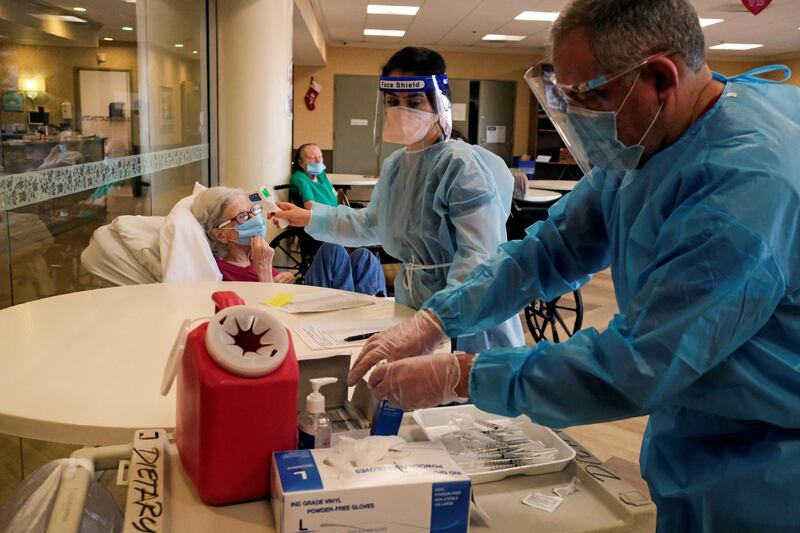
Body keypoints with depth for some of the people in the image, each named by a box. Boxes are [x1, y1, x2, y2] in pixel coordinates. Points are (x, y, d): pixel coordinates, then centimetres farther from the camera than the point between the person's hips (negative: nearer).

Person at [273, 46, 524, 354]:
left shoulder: (462, 165, -20)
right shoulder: (394, 165, 7)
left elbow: (478, 257, -27)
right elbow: (371, 225, 25)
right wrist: (312, 218, 22)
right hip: (412, 306, 7)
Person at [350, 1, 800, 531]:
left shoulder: (750, 183, -32)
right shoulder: (643, 143, -4)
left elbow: (634, 368, -31)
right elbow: (553, 248, 0)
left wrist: (458, 375, -25)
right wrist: (432, 321, -9)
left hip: (756, 485, -7)